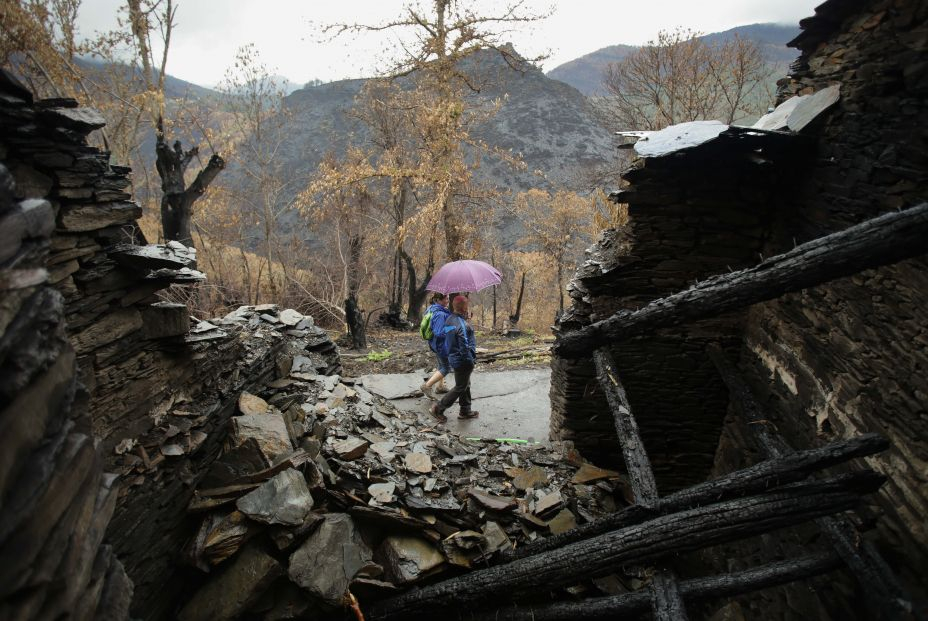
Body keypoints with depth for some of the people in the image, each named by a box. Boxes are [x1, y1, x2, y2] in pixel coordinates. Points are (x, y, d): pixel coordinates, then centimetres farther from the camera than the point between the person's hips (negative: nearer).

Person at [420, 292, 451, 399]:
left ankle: (440, 386, 39)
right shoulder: (440, 314, -30)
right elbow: (439, 333, -33)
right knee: (446, 368, 4)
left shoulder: (432, 308, 1)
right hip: (441, 344, -10)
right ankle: (426, 386, 4)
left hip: (435, 343, 10)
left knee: (442, 365, 26)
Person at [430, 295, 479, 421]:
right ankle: (438, 409, 10)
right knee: (460, 387, 5)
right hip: (463, 361, -9)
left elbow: (442, 337, 12)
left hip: (453, 358, 10)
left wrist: (448, 354, 21)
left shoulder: (449, 320, 3)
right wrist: (472, 361, -14)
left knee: (466, 385, 22)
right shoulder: (462, 324, -26)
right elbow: (465, 346, -26)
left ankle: (465, 411, 33)